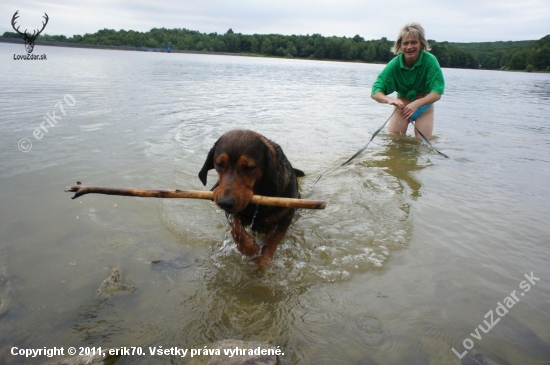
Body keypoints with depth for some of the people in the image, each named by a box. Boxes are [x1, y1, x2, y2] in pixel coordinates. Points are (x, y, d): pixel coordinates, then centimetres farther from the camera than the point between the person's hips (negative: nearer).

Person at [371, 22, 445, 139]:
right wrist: (390, 100, -47)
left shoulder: (430, 60, -23)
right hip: (402, 106, 1)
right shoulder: (395, 64, -19)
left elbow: (437, 93, -28)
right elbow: (375, 92, -24)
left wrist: (416, 104, -47)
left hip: (425, 106, -1)